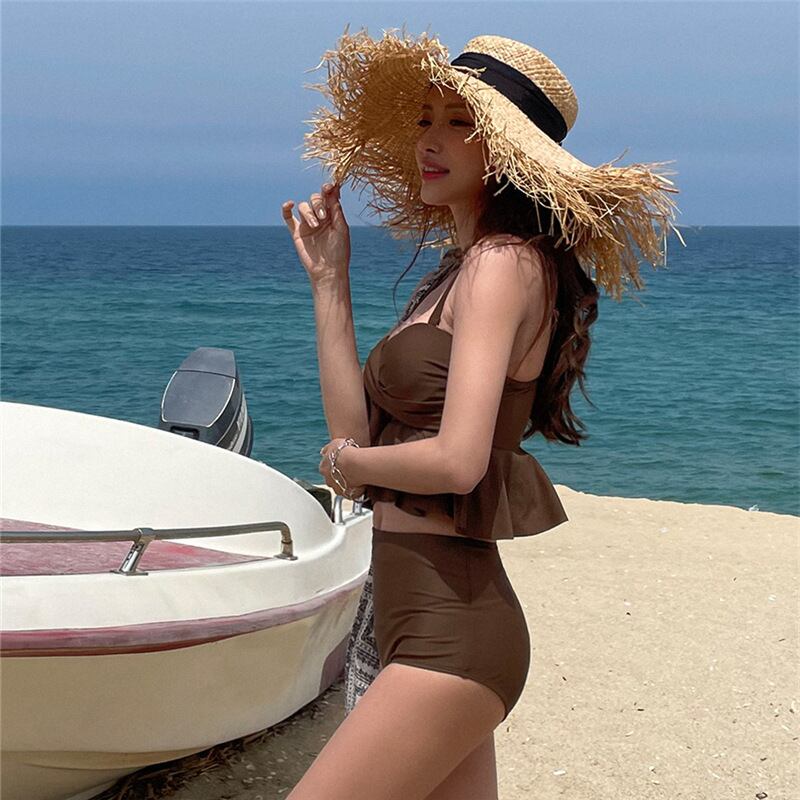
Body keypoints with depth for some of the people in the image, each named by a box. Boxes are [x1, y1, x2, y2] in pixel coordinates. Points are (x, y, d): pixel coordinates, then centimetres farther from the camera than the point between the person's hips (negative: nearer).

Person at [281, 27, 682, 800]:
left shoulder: (504, 264, -12)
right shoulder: (459, 271, 16)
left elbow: (456, 461, -24)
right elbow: (356, 429, 11)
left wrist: (347, 462, -5)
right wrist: (329, 279, 9)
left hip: (451, 630, -10)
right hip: (425, 624, 10)